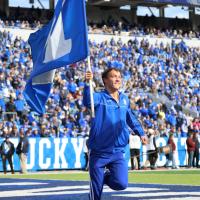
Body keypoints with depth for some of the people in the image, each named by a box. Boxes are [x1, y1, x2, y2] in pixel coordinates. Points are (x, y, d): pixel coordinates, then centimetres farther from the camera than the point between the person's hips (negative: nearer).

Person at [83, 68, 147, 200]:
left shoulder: (124, 99, 8)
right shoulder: (99, 97, -8)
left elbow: (131, 118, 24)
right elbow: (88, 101, -31)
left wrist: (140, 132, 26)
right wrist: (87, 83, -47)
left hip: (118, 152, 4)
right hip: (99, 153, -4)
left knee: (121, 184, -11)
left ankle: (106, 176, 22)